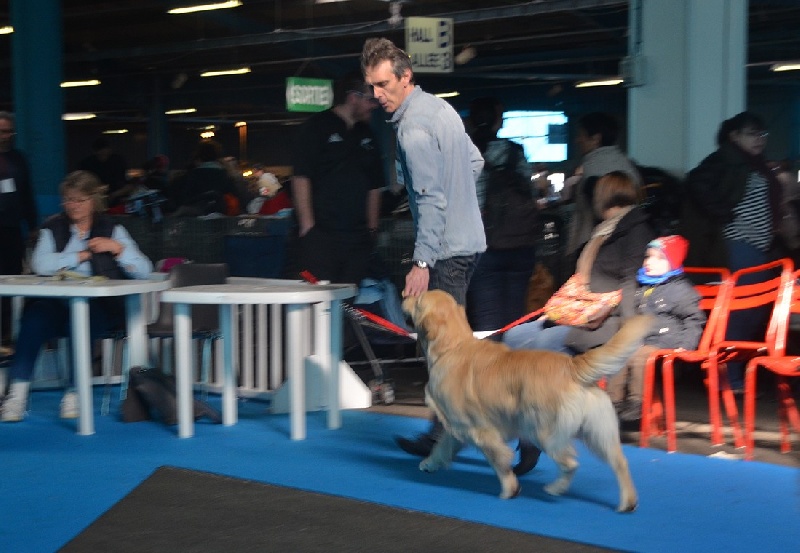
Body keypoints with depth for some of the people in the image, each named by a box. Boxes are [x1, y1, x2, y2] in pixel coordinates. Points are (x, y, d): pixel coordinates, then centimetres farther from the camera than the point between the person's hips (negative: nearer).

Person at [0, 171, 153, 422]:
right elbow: (41, 264, -5)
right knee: (33, 317, -31)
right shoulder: (53, 228, 16)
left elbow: (144, 270, 4)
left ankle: (75, 393, -23)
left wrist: (117, 248, -8)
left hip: (100, 305, -1)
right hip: (56, 303, 1)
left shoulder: (111, 230, 13)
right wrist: (83, 255, -1)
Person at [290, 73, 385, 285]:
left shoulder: (366, 135, 20)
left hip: (358, 237, 6)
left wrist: (372, 228, 15)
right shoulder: (317, 128, 0)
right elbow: (301, 178, -7)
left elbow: (374, 186, 23)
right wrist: (308, 225, -14)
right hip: (321, 234, -6)